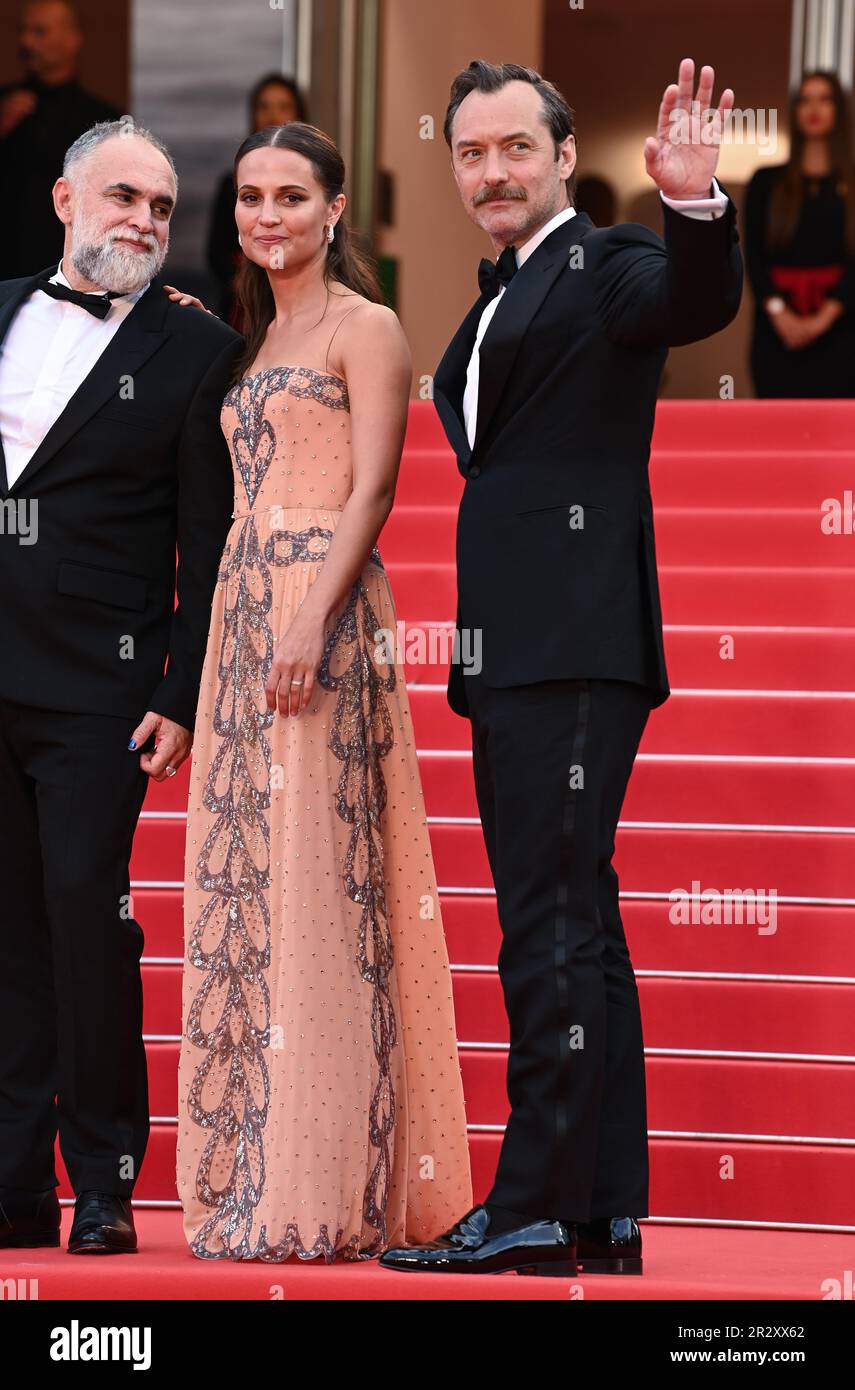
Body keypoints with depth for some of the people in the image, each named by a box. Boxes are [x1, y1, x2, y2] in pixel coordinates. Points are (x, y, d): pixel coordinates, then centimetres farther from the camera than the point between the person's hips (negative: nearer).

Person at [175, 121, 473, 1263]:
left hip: (326, 614, -8)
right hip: (243, 608, 8)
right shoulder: (261, 338, 20)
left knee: (313, 882, -10)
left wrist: (312, 624, -20)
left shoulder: (365, 328, -4)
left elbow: (372, 492, -12)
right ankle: (251, 1175, 8)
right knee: (242, 884, 5)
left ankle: (324, 1192, -8)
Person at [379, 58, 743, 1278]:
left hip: (575, 655, -10)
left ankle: (535, 1212, -10)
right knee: (576, 927, 10)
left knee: (552, 928, -10)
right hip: (513, 661, 10)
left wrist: (696, 203, -43)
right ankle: (605, 1213, 14)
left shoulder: (607, 267, -3)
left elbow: (701, 303, -24)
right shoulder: (498, 304, 24)